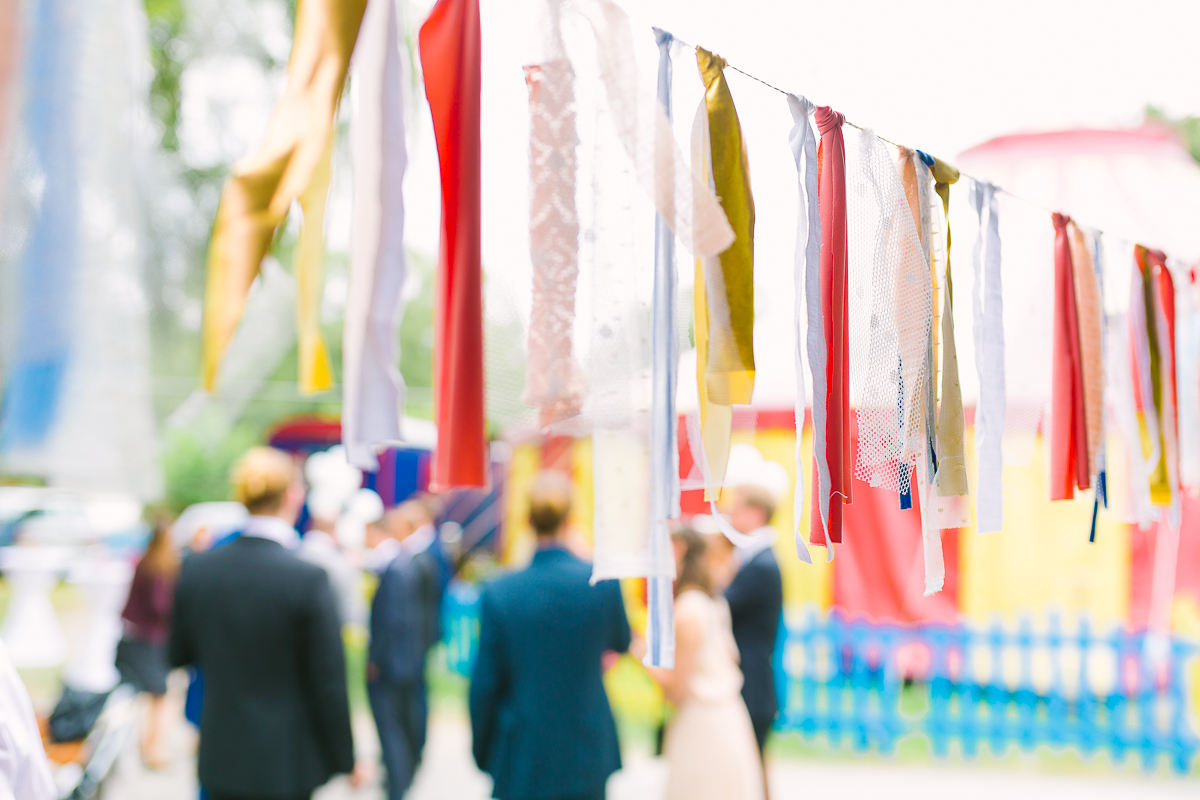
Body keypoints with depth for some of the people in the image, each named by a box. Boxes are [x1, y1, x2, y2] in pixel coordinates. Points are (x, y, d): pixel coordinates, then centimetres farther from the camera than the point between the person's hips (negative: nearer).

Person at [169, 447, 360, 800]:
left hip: (220, 760, 5)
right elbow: (329, 685, -13)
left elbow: (178, 655, 10)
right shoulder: (308, 580, -18)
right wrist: (346, 760, -1)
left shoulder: (196, 569, -3)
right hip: (286, 766, -4)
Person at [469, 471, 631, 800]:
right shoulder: (603, 582, -9)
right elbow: (621, 643, 12)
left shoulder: (498, 593, -11)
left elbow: (484, 686, -6)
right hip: (587, 759, 1)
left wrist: (482, 754, 10)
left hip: (521, 764, -1)